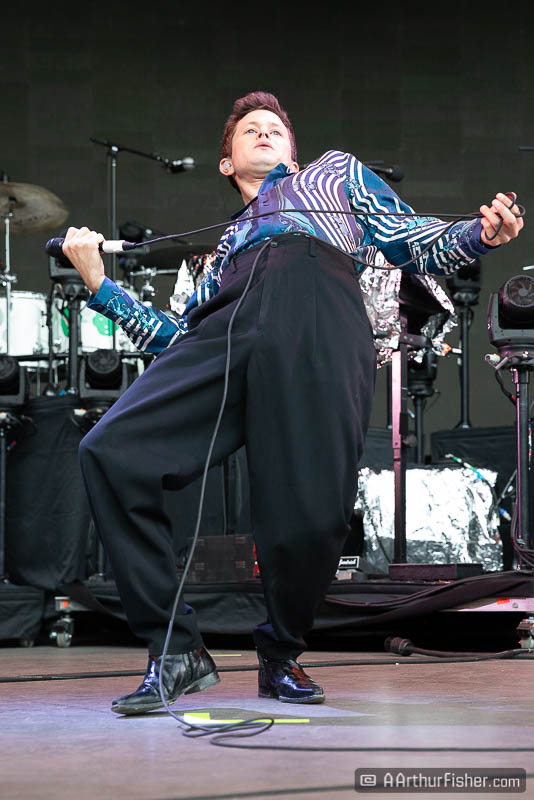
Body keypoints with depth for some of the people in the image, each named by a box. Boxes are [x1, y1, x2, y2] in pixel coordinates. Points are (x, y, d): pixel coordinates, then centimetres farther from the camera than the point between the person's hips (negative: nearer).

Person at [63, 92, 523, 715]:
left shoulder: (336, 172, 38)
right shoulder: (225, 245, 40)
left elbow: (415, 249, 26)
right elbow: (177, 339, 27)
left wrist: (483, 235, 6)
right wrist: (98, 282, 24)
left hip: (321, 325, -3)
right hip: (226, 328, 3)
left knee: (311, 519, -19)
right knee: (110, 452, -19)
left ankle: (280, 656, 11)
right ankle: (175, 651, -10)